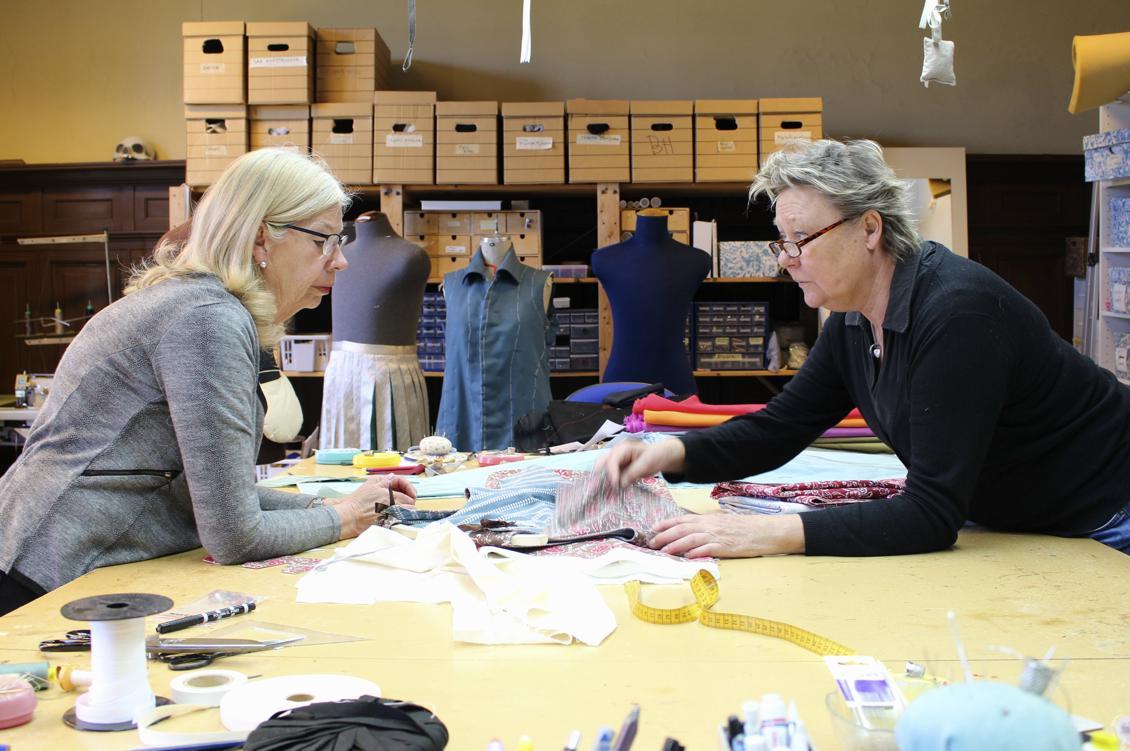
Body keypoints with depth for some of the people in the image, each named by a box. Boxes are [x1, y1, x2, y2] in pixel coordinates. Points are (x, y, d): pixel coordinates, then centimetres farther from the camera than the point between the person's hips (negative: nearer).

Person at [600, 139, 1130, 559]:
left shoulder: (957, 312, -32)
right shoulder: (852, 319, -6)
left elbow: (932, 515, -34)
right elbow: (780, 426, 2)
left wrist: (765, 534, -40)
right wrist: (671, 454, -15)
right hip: (1005, 522, 7)